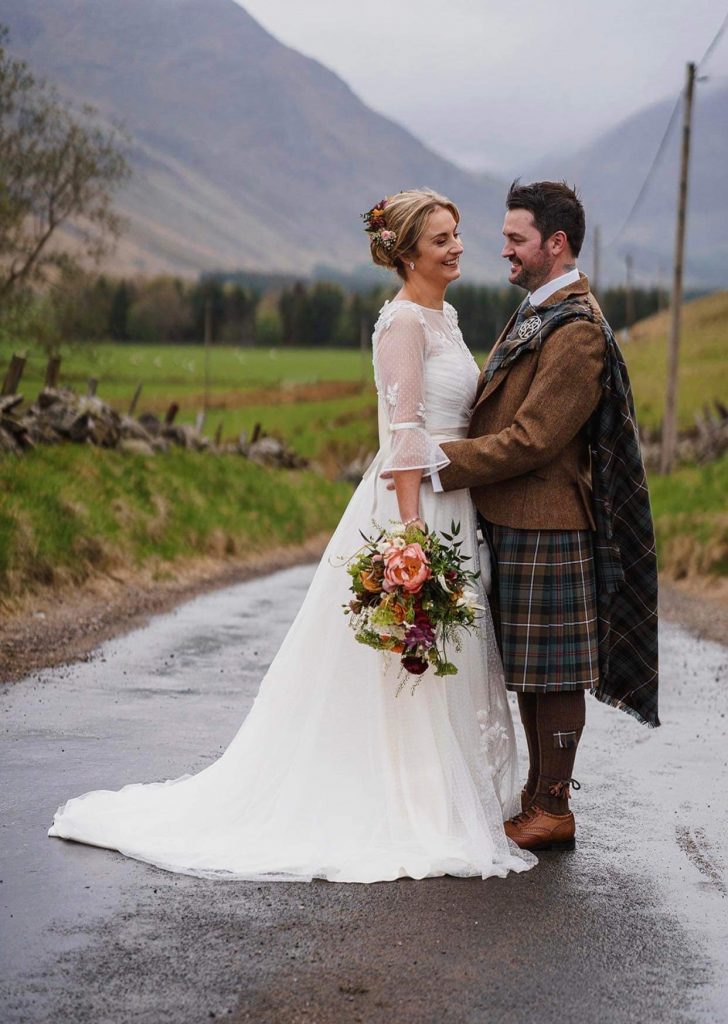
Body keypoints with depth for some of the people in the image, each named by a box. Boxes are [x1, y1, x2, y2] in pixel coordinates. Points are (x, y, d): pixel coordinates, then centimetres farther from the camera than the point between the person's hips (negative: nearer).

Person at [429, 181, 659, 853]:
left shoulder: (577, 330, -18)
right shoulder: (537, 313, 15)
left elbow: (531, 439, -22)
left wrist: (441, 466, -18)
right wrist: (445, 455, 9)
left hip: (546, 529, -10)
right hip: (513, 521, 10)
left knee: (552, 672, -1)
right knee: (526, 669, 16)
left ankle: (554, 811, 8)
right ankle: (539, 794, 26)